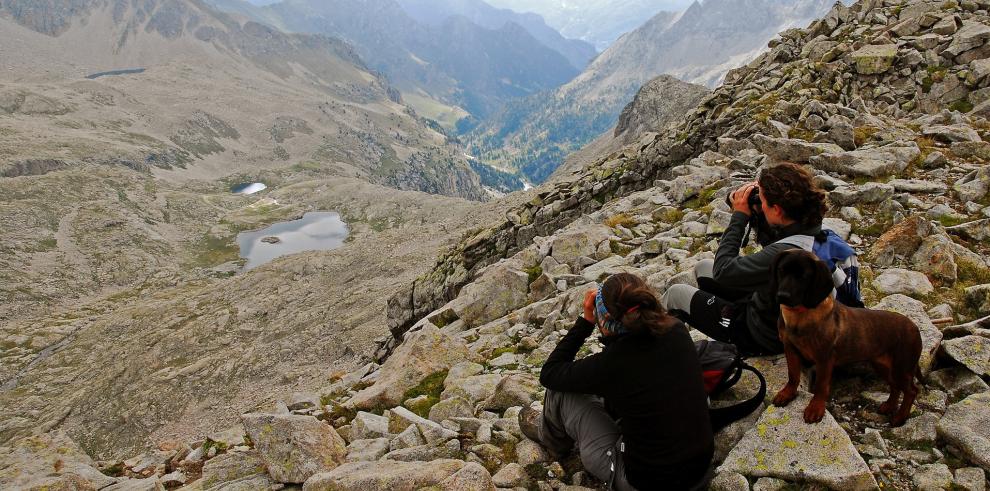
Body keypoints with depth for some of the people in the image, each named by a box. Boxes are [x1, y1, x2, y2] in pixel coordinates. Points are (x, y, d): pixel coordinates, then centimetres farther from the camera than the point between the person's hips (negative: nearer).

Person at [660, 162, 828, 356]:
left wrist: (739, 216, -19)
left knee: (675, 293, 4)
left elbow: (722, 270, -26)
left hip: (761, 337, -8)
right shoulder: (812, 228, -13)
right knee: (703, 267, 20)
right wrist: (759, 218, -6)